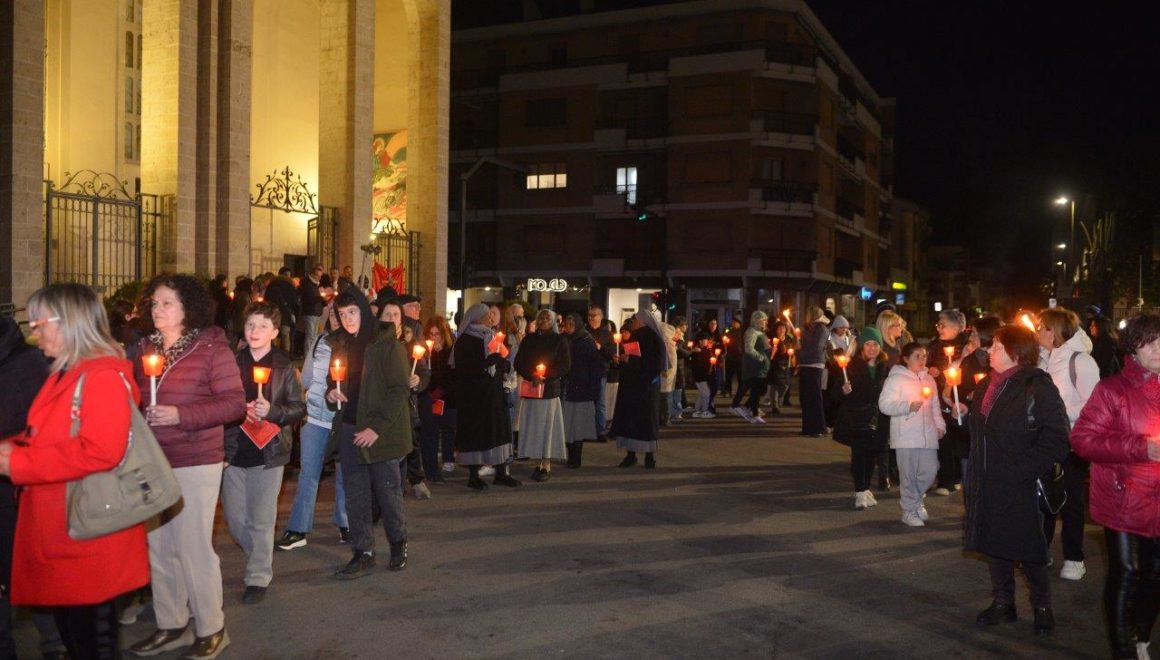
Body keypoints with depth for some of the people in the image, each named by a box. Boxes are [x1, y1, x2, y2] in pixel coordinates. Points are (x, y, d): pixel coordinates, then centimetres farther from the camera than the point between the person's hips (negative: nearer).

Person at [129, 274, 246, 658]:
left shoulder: (211, 348, -9)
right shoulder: (145, 348, 9)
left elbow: (235, 403, -14)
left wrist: (180, 414, -22)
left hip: (195, 462, -6)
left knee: (194, 547, 0)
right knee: (159, 548, 13)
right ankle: (170, 626, 29)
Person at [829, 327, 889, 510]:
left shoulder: (883, 367, 4)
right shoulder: (852, 366, -10)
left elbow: (884, 392, 18)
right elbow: (834, 393, -14)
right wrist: (844, 390, -34)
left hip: (874, 419, 4)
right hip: (854, 419, -4)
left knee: (871, 454, 6)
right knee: (859, 454, -8)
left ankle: (864, 489, 21)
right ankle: (860, 492, -1)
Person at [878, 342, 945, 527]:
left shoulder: (928, 379, 15)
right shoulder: (896, 378, -6)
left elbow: (935, 406, 22)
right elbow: (885, 404, -14)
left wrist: (940, 425, 11)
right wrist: (908, 406, -20)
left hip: (927, 434, 6)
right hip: (905, 435, -6)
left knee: (930, 470, 2)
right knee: (909, 474, -1)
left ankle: (914, 499, 27)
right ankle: (909, 511, 13)